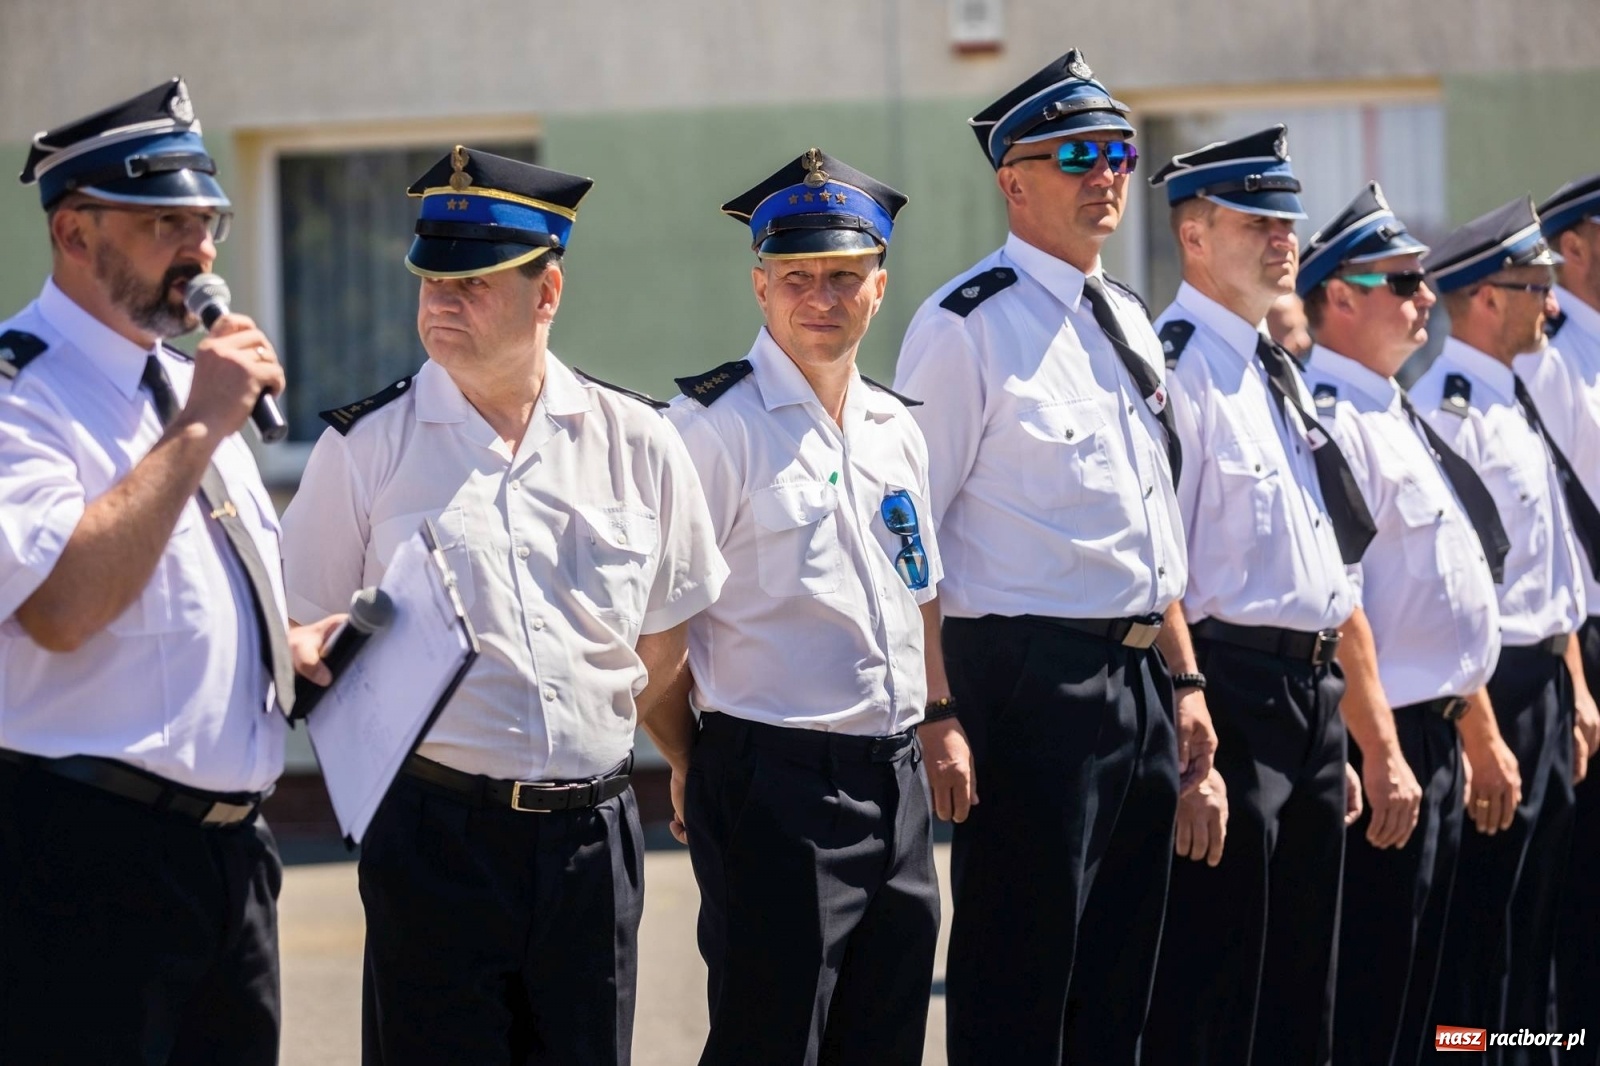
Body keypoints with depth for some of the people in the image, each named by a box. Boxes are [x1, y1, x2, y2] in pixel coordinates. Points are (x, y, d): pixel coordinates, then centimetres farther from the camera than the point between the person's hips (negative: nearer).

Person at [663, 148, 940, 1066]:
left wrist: (935, 727, 14)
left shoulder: (897, 429, 13)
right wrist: (698, 771, -4)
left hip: (897, 783, 7)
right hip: (778, 789, -7)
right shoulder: (718, 428, -9)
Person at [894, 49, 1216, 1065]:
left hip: (1141, 682, 8)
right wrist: (940, 717, -19)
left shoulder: (1128, 320, 15)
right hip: (1031, 679, -8)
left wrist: (1185, 684, 15)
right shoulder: (968, 326, -10)